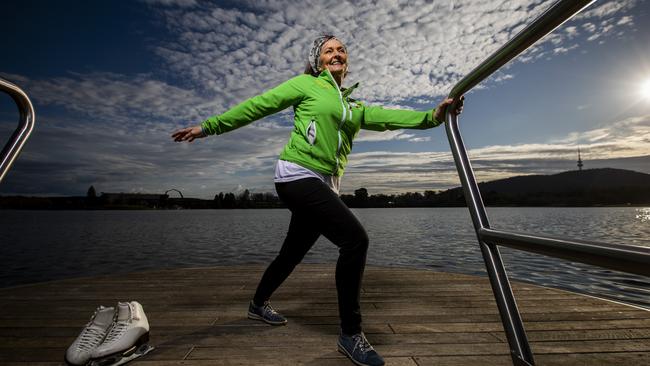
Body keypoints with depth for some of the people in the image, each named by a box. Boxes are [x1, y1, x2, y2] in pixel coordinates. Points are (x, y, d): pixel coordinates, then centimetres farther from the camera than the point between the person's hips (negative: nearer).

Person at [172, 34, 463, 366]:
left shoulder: (354, 106, 20)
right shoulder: (306, 84, 4)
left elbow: (388, 117, 6)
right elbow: (257, 106, 2)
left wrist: (432, 116, -9)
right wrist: (209, 126, 2)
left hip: (324, 185, 8)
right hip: (298, 175, -7)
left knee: (293, 251, 17)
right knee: (355, 238, -20)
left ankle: (258, 305, 42)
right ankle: (351, 335, -3)